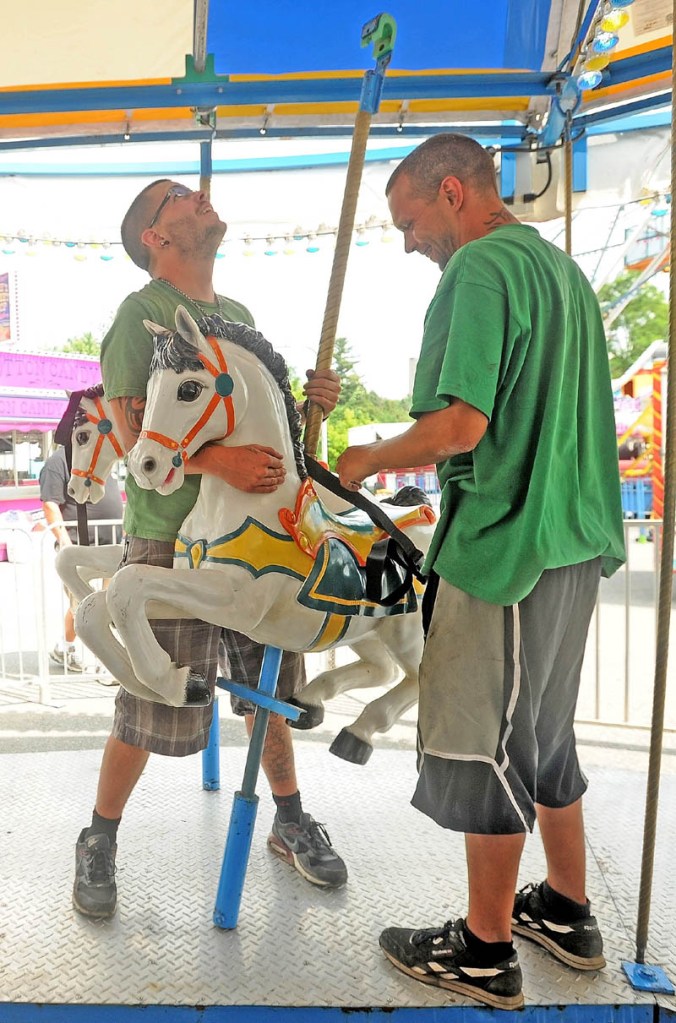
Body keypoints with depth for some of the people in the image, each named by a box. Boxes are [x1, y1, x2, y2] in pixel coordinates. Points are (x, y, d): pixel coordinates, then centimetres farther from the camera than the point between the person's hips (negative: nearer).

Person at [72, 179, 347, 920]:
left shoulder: (239, 314, 15)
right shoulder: (142, 312, -6)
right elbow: (133, 433, -16)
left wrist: (311, 401, 1)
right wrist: (217, 460, -32)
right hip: (172, 537, -6)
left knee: (269, 686, 15)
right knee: (155, 708, 2)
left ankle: (290, 820, 35)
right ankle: (99, 841, 27)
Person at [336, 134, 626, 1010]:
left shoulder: (480, 268, -12)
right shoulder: (559, 265, 17)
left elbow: (459, 423, -22)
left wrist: (372, 458, -5)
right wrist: (420, 461, 19)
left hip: (503, 545, -10)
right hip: (572, 539, 10)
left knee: (482, 747, 4)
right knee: (542, 733, 20)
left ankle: (485, 953, 21)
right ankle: (566, 913, 35)